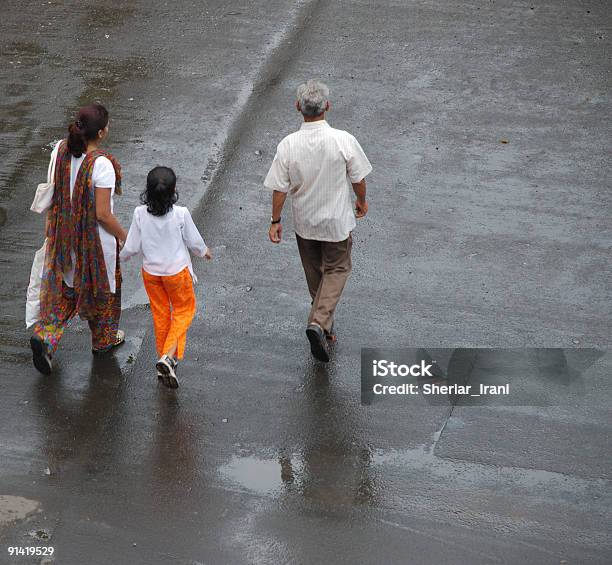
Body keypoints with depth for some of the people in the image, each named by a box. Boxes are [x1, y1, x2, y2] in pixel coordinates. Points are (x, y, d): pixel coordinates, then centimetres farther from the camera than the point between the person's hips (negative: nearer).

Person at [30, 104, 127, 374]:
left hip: (64, 235, 5)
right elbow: (103, 214, -25)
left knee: (63, 286, 21)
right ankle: (103, 339, 40)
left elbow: (55, 191, 3)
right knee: (101, 286, 20)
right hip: (95, 240, -5)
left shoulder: (62, 149, -10)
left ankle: (45, 335, 4)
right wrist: (125, 237, -7)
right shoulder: (101, 164, -29)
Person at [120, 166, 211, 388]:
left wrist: (118, 256, 14)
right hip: (177, 271, -2)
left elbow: (132, 247, -8)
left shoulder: (140, 214, -17)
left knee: (160, 314, 19)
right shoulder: (180, 214, -22)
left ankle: (164, 359, 29)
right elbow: (193, 241, -7)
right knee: (184, 310, 15)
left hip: (150, 272, 2)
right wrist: (204, 251, 16)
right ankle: (169, 355, -4)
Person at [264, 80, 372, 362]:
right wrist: (361, 202, 12)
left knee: (315, 273, 22)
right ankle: (319, 322, -5)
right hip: (336, 220, -2)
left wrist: (275, 221, 3)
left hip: (304, 222, 2)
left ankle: (323, 321, 38)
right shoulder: (344, 141, -23)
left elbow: (279, 188, -11)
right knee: (337, 270, 15)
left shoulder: (288, 145, -19)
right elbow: (358, 178, -9)